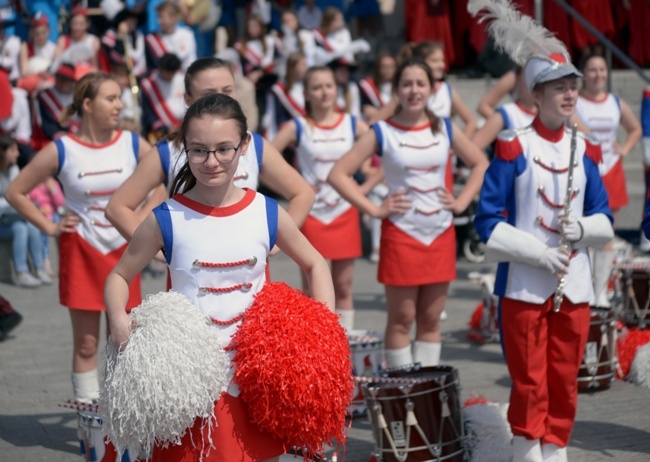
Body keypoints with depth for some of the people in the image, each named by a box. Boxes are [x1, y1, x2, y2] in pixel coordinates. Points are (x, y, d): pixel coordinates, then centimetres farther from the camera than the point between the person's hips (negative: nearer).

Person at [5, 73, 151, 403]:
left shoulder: (133, 145, -3)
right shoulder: (61, 151, -8)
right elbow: (15, 192, -1)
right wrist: (49, 227, -5)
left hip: (124, 251, 2)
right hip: (81, 253, -2)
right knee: (86, 344, 2)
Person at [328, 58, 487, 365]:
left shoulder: (445, 130, 6)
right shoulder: (383, 133, -4)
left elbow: (479, 163, 19)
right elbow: (338, 174, -6)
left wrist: (461, 202, 6)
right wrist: (374, 209, -11)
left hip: (441, 233, 3)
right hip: (401, 234, -3)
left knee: (431, 319, 7)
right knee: (401, 319, 0)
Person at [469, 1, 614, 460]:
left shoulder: (585, 150, 6)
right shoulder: (514, 148, -7)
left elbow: (604, 219, 11)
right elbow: (489, 222, -8)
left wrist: (583, 228, -12)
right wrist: (538, 253, -18)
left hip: (574, 284, 4)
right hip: (525, 284, -4)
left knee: (565, 383, 9)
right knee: (530, 384, 0)